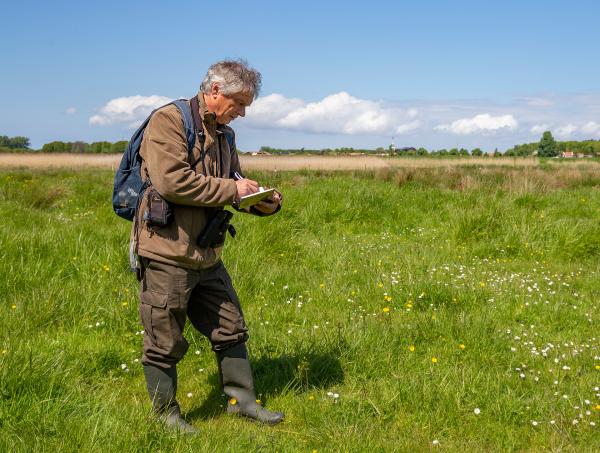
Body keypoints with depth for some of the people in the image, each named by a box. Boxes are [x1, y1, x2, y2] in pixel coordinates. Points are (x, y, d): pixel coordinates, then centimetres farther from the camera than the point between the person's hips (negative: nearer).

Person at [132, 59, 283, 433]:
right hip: (167, 253, -8)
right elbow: (171, 182, -26)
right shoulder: (169, 121, -14)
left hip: (207, 255, 9)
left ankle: (243, 399, 31)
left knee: (230, 329, 16)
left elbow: (233, 182, 23)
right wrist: (231, 190, -20)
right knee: (165, 343, 5)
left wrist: (263, 203, 1)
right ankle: (167, 415, 22)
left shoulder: (224, 134, 14)